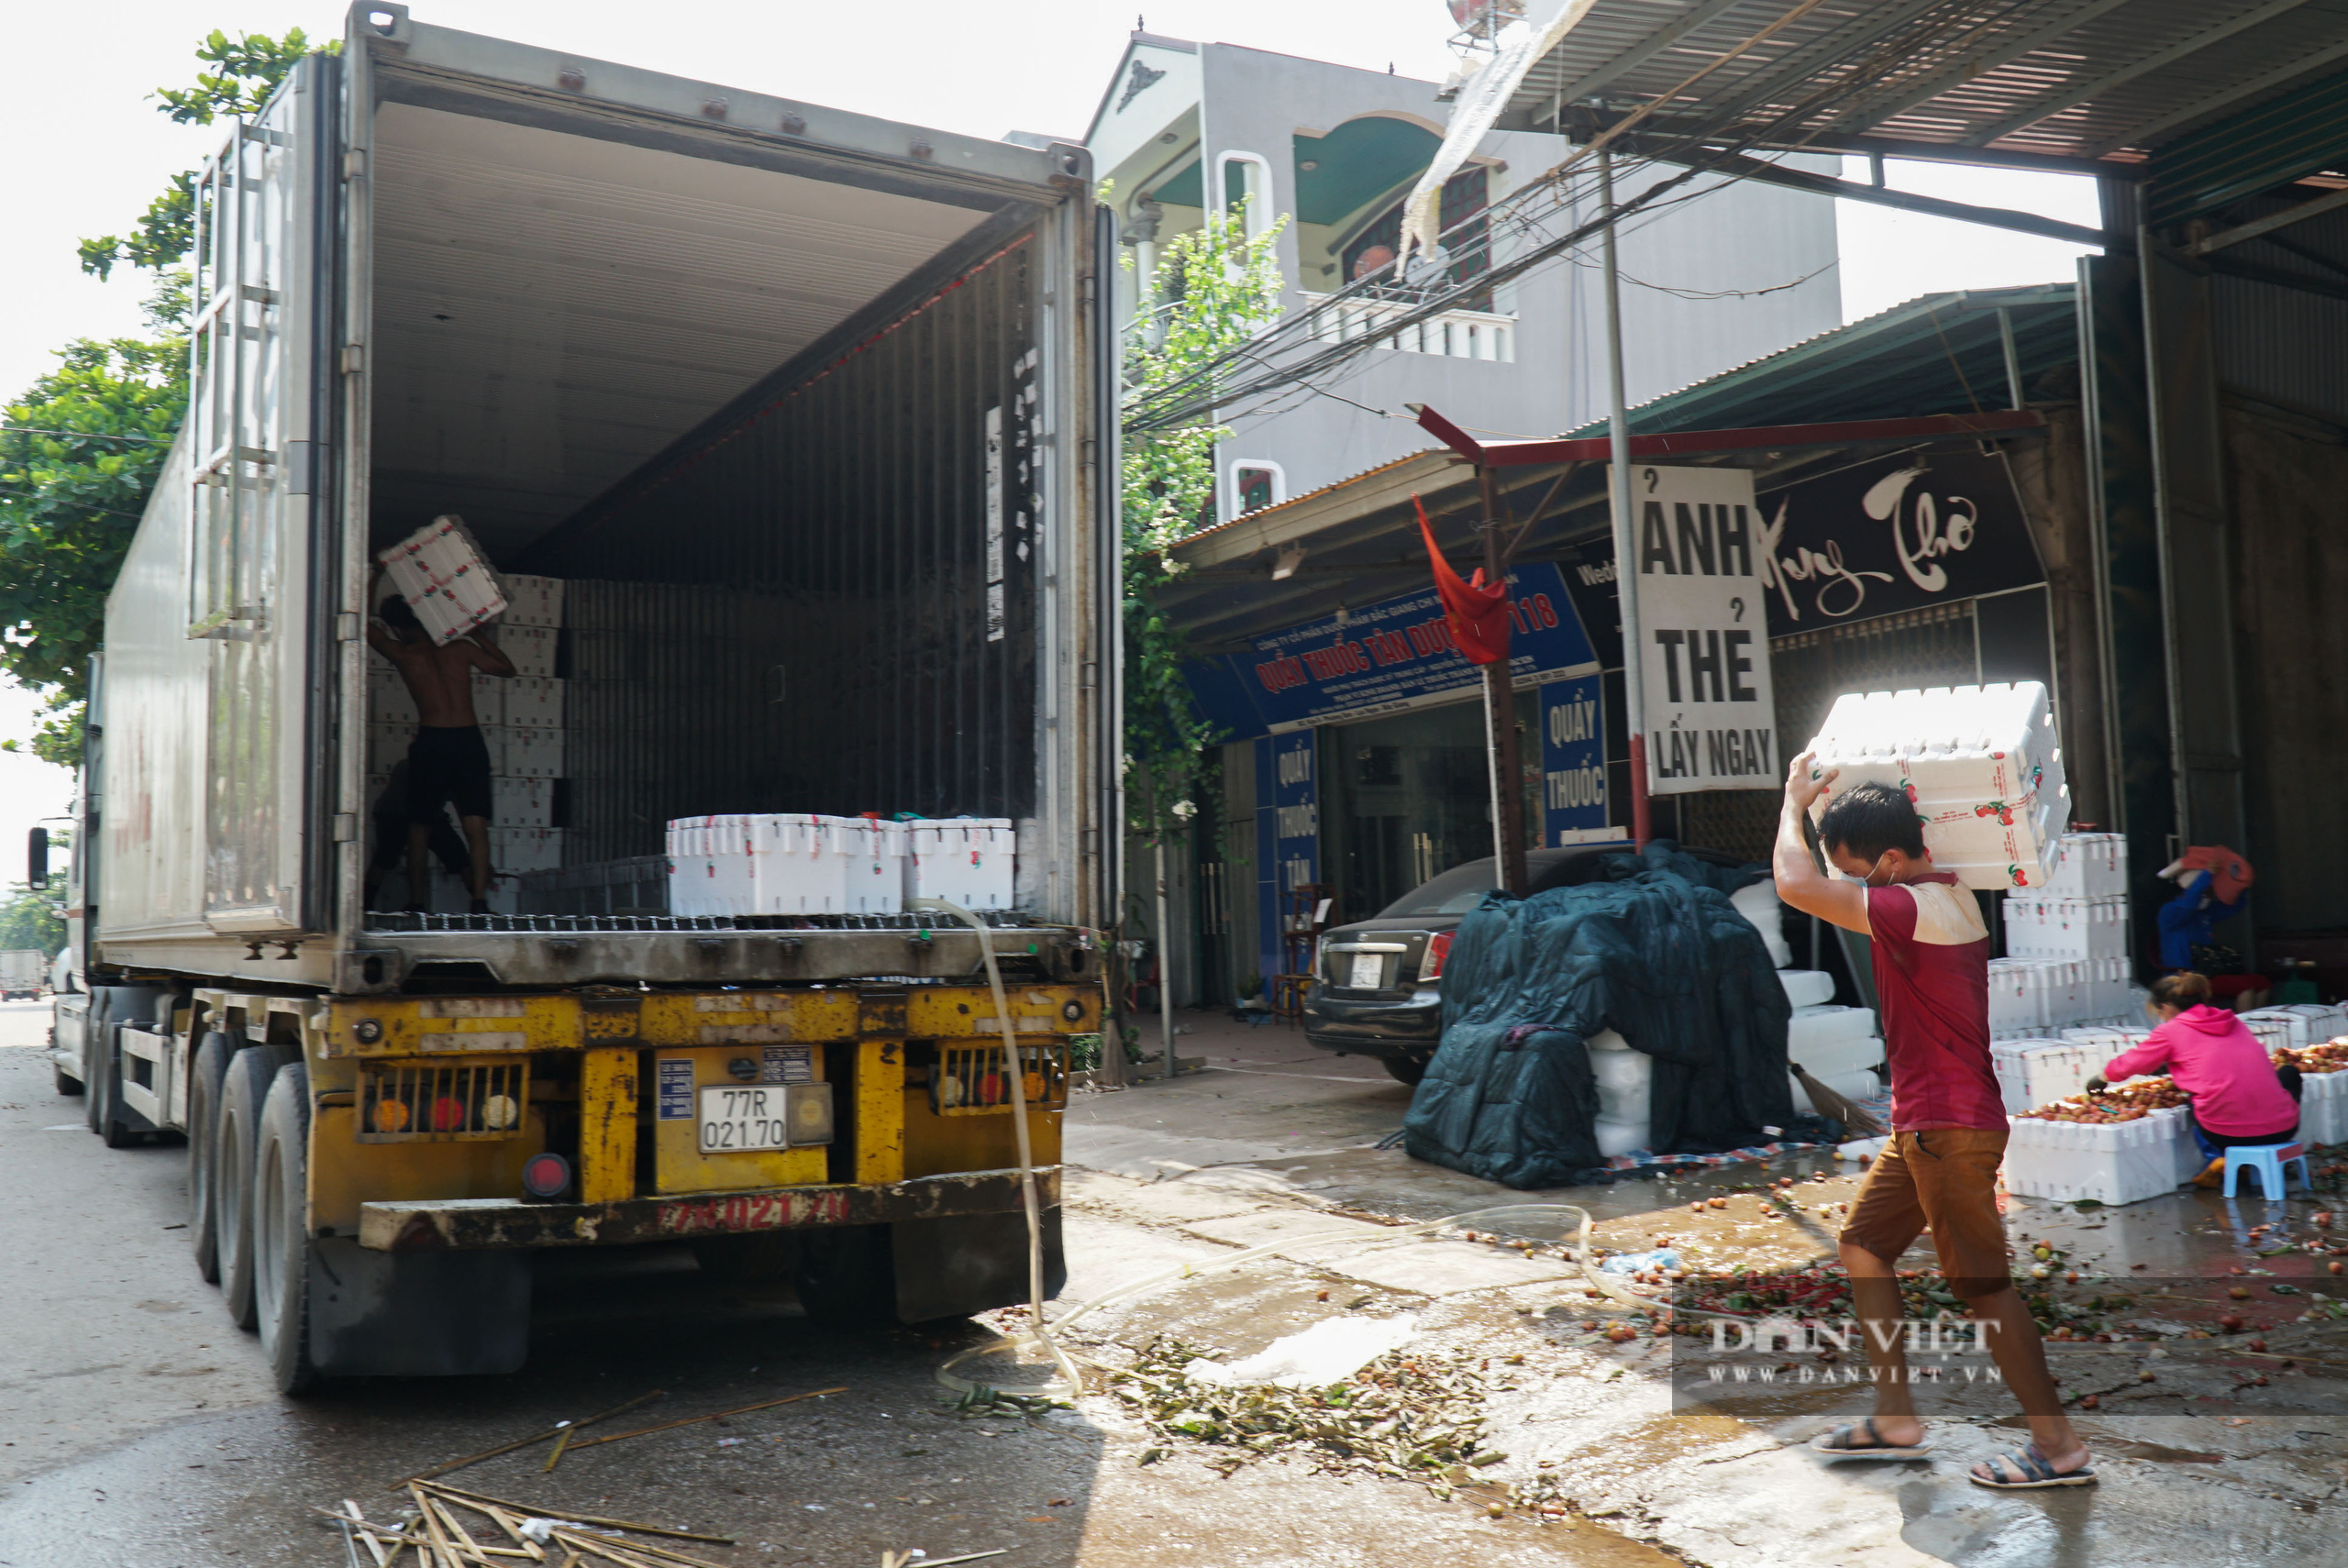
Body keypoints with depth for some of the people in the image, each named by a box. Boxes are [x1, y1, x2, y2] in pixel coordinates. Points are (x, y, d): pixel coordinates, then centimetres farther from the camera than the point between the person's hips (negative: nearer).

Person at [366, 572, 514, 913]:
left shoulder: (401, 653, 4)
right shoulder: (461, 647, 9)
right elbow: (506, 668, 22)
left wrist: (376, 575, 23)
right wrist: (481, 636, 31)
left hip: (430, 742, -1)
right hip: (470, 741, 1)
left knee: (419, 827, 13)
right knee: (476, 826, -2)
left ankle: (416, 904, 16)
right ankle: (480, 900, -16)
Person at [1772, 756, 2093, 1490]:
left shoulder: (1915, 910, -22)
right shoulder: (1949, 897, 9)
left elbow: (1796, 885, -29)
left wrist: (1795, 802, -13)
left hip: (1950, 1130, -10)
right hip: (1925, 1125, 10)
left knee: (1983, 1282, -2)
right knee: (1864, 1245, 15)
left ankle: (2059, 1445, 9)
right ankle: (1895, 1417, 21)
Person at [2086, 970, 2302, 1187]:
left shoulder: (2172, 1031, 3)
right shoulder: (2232, 1022, 17)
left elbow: (2127, 1065, 16)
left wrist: (2099, 1079, 36)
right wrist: (2170, 1067, 49)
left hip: (2228, 1134, -2)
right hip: (2283, 1128, 3)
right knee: (2289, 1073, 33)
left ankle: (2217, 1159, 8)